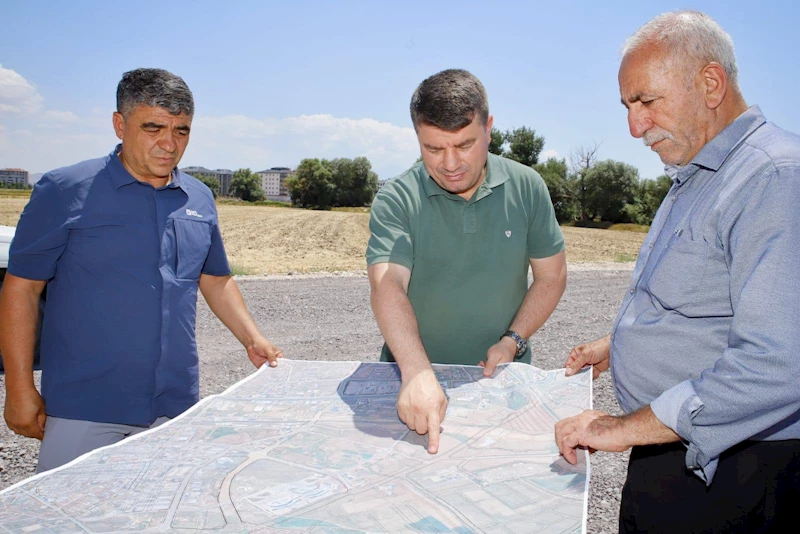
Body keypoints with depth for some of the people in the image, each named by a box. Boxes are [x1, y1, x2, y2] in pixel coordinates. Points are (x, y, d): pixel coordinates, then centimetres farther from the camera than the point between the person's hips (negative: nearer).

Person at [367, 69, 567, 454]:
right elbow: (388, 286, -24)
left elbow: (551, 276, 6)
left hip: (500, 378, 2)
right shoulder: (396, 201, -10)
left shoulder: (526, 188, -2)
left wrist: (513, 341, -7)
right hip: (414, 382, -1)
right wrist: (416, 373, -38)